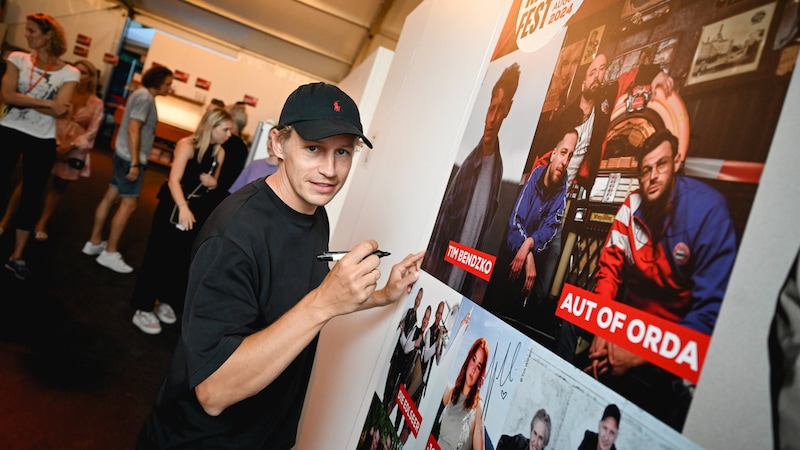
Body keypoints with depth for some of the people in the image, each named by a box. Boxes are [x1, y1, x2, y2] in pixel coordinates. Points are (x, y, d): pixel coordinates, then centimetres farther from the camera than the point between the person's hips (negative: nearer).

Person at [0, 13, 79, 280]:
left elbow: (61, 111, -13)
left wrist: (22, 100, -13)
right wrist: (45, 103, -18)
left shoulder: (69, 73, -1)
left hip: (42, 141, 0)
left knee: (32, 196, 6)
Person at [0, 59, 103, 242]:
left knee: (59, 186, 9)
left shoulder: (96, 104, 3)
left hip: (74, 151, 2)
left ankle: (41, 224, 19)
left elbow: (92, 131, -2)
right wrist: (55, 143, -16)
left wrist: (71, 146, -14)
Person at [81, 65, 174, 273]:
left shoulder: (142, 94, 15)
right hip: (130, 158, -10)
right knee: (128, 204, -7)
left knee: (110, 197, 14)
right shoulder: (145, 97, -16)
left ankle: (95, 242, 23)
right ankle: (110, 253, -1)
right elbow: (133, 129, -23)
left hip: (124, 155, 10)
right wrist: (134, 163, -25)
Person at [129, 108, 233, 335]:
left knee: (182, 259, 12)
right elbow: (174, 180, -25)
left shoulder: (220, 153, 2)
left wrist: (212, 183, -9)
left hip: (197, 211, 6)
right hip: (174, 207, -6)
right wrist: (182, 207, -40)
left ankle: (164, 301, 31)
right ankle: (143, 308, 10)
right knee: (159, 256, -1)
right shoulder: (187, 145, -16)